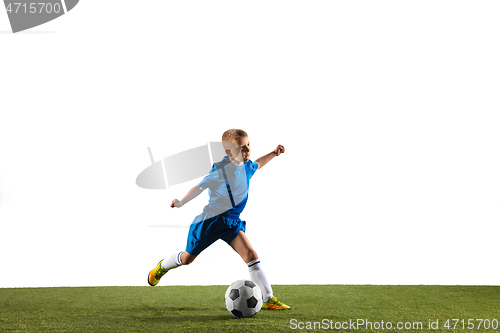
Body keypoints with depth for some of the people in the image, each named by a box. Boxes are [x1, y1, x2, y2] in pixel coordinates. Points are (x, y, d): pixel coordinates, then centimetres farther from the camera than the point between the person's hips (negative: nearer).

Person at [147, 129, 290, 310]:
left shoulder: (246, 166, 1)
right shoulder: (221, 170, -22)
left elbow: (256, 165, 27)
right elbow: (200, 186, -15)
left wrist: (273, 153, 17)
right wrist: (181, 202, -20)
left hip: (231, 221, 5)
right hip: (211, 219, -5)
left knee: (250, 254, -14)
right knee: (187, 258, 14)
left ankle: (267, 298, -12)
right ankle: (162, 267, 46)